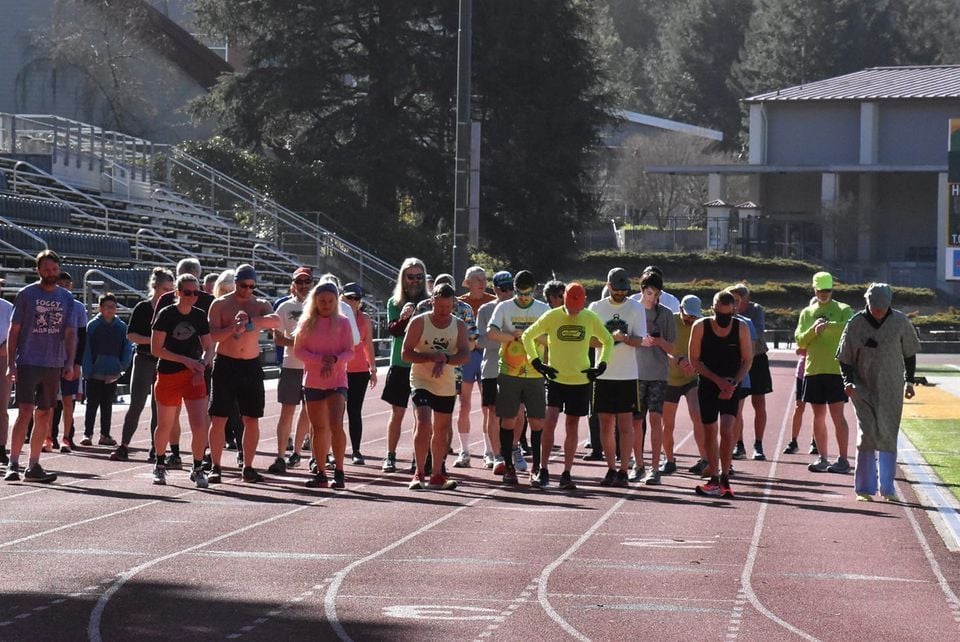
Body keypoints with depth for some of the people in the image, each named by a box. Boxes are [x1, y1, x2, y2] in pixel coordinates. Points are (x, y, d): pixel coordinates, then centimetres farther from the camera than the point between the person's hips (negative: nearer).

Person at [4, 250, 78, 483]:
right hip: (27, 363, -4)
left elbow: (70, 333, 8)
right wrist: (10, 364, -6)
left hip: (53, 365, 4)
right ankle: (13, 465, -10)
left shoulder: (66, 298, 10)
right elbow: (14, 330, 1)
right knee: (25, 412, -12)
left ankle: (33, 466, 13)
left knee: (45, 415, 6)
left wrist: (70, 363, -5)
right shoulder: (26, 294, 0)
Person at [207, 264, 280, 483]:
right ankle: (215, 467, 2)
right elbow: (212, 335, -7)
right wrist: (234, 328, -23)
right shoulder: (220, 305, 2)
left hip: (251, 366, 2)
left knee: (252, 420, 3)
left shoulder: (261, 305, 7)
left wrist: (249, 321, -28)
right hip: (225, 364, -2)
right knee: (218, 419, -4)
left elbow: (276, 321, -15)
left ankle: (248, 468, 9)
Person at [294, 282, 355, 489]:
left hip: (337, 381, -3)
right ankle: (320, 473, 14)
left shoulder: (342, 322, 1)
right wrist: (321, 359, -15)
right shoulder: (307, 322, 5)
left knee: (335, 425, -17)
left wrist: (334, 360, -22)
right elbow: (298, 350, -1)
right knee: (318, 428, 7)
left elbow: (349, 352, -2)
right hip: (312, 382, 3)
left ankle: (339, 472, -13)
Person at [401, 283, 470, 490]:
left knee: (442, 430, 10)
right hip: (421, 381, -4)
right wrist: (432, 357, -23)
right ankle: (419, 473, -14)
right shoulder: (419, 322, -7)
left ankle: (437, 475, 20)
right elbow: (406, 353, -11)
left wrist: (445, 359, -27)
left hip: (447, 385, 4)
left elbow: (465, 355, -9)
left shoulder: (459, 326, 1)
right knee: (423, 423, -19)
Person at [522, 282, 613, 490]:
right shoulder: (551, 317, -5)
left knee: (572, 426, 4)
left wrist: (601, 366, 3)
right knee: (549, 422, -13)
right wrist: (536, 362, -3)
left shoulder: (591, 319, 0)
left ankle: (566, 474, 9)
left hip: (581, 381, 2)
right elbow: (527, 336, 5)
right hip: (555, 379, -2)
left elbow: (608, 341, 15)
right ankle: (543, 471, -6)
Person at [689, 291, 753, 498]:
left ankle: (725, 479, -7)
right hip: (708, 385, 1)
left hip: (731, 387, -1)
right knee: (709, 432, 6)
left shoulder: (741, 328, -7)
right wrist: (718, 380, -15)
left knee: (726, 430, -16)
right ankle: (714, 480, 17)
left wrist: (733, 383, -13)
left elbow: (747, 360, 0)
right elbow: (695, 359, -5)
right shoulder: (700, 327, -8)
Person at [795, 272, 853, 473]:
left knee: (837, 415, -7)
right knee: (818, 416, 8)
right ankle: (822, 459, 14)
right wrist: (813, 330, -10)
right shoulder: (807, 313, 14)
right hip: (813, 370, 4)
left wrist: (829, 326, -30)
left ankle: (843, 460, -4)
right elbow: (800, 341, 8)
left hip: (836, 370, -4)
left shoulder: (843, 310, 1)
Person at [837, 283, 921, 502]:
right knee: (867, 434, -11)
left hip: (891, 390, 2)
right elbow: (845, 359, 0)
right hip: (863, 388, -2)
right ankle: (864, 488, -5)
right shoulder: (856, 324, -6)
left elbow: (909, 353, 12)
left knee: (888, 437, 3)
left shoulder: (900, 322, -2)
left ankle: (887, 488, 12)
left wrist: (909, 381, 14)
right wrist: (848, 382, -15)